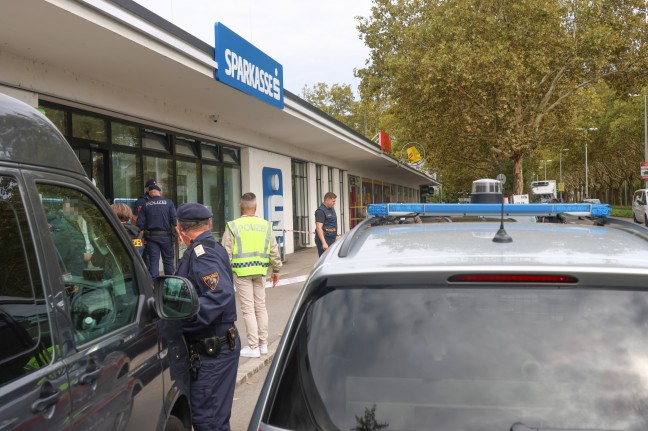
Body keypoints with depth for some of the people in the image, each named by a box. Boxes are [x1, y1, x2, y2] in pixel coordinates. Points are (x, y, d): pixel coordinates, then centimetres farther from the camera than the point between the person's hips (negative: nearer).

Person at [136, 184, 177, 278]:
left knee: (153, 261, 3)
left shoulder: (146, 205, 3)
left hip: (151, 237, 1)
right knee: (168, 260, 11)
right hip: (166, 236, -1)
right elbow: (175, 220, -10)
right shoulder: (168, 202, -3)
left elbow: (140, 224, 0)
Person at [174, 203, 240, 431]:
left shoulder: (202, 253, -17)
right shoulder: (210, 248, 14)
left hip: (212, 351, -10)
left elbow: (218, 296, -29)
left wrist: (178, 320, -28)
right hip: (212, 347, 10)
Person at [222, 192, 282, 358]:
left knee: (248, 309, 1)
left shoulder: (233, 226, -5)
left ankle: (253, 347, 6)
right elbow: (274, 251, 8)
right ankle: (263, 344, 21)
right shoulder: (265, 225, 5)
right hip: (260, 272, 3)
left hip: (241, 272, -3)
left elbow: (226, 253, -6)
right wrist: (276, 270, 18)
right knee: (260, 307, 14)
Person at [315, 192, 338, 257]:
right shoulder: (320, 211, -15)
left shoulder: (332, 209, 14)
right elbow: (319, 228, -21)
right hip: (324, 239, -9)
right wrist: (324, 243, -26)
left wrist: (335, 236, 23)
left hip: (332, 239, 9)